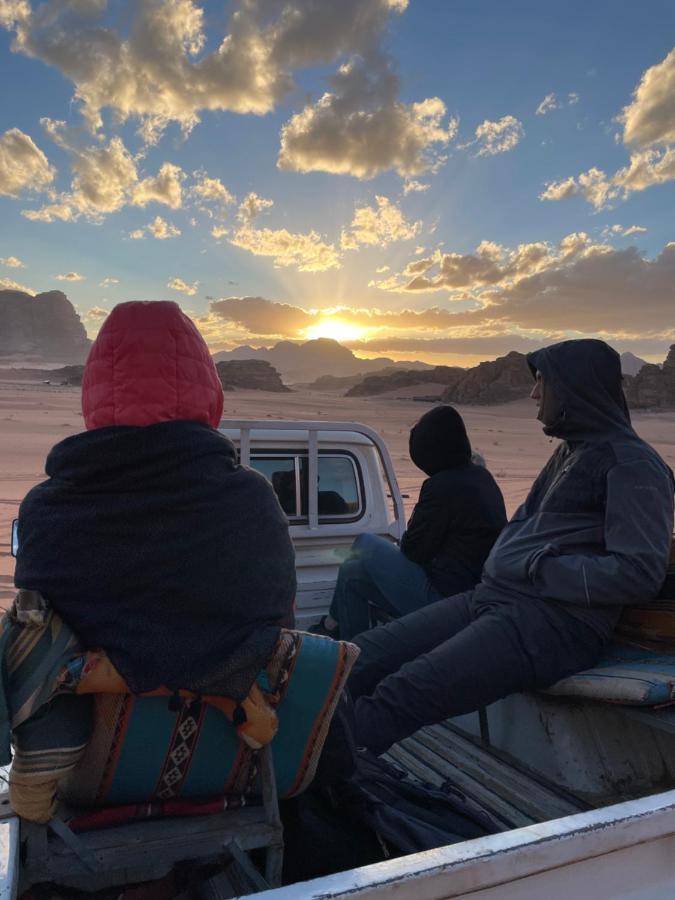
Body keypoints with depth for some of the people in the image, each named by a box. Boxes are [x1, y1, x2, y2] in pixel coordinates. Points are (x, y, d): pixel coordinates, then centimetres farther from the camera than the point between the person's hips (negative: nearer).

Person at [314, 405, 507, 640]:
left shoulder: (442, 486, -21)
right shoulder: (481, 477, 8)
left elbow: (413, 549, -12)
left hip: (443, 598, -9)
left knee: (364, 544, 2)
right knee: (352, 571, 12)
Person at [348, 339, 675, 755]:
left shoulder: (633, 464, -5)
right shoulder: (569, 451, 23)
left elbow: (639, 573, -15)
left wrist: (538, 571, -11)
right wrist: (500, 564, 7)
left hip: (557, 621, -9)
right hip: (490, 597, 9)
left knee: (396, 697, -27)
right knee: (355, 660, -5)